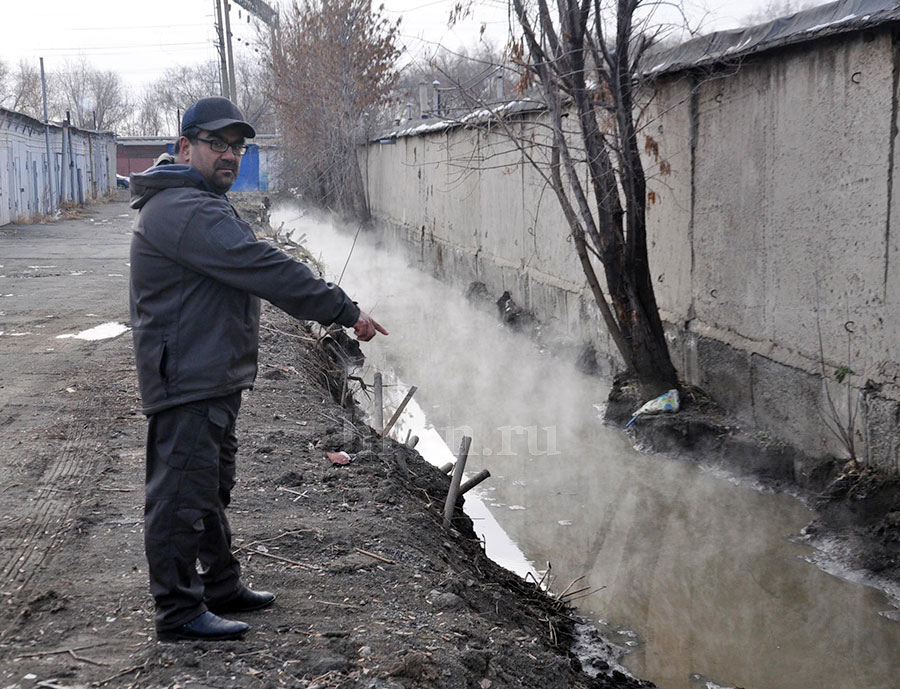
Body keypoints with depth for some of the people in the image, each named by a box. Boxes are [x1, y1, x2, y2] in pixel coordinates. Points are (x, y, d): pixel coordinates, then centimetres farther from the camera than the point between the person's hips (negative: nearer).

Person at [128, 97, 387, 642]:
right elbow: (267, 270, -25)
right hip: (188, 379, -12)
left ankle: (221, 587, 33)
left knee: (212, 489, 20)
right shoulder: (185, 211, -20)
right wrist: (346, 311, -22)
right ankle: (180, 613, 3)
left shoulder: (203, 206, 19)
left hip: (213, 379, 12)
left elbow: (256, 271, 22)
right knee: (184, 495, -5)